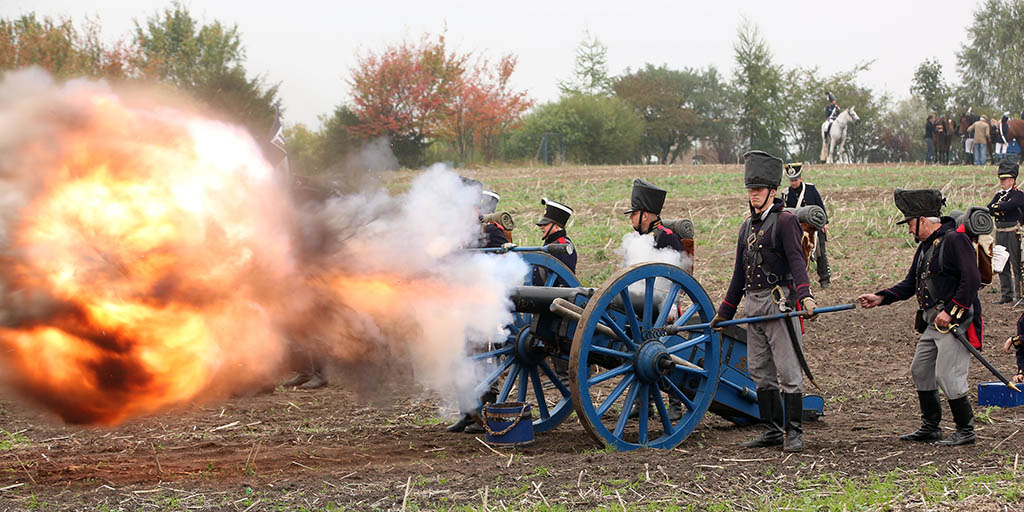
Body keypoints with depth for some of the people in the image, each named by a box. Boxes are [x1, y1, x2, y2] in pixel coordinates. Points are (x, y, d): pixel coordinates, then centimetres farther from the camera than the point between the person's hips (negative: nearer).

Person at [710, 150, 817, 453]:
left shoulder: (785, 221, -5)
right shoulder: (747, 227, 18)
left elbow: (796, 259, -18)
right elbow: (739, 272, 23)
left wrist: (805, 296, -33)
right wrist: (724, 313, 23)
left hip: (779, 303, -8)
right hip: (753, 306, 8)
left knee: (788, 371, -6)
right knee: (760, 372, 10)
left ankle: (794, 434, -3)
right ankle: (772, 431, 17)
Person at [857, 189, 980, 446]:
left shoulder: (955, 239, -13)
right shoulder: (925, 246, 17)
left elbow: (972, 280, -20)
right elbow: (910, 284, 19)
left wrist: (951, 311, -22)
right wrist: (880, 298, 6)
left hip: (957, 320, -10)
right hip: (933, 323, 10)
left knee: (948, 376, -11)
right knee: (920, 370, 14)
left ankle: (966, 430, 1)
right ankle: (930, 427, 24)